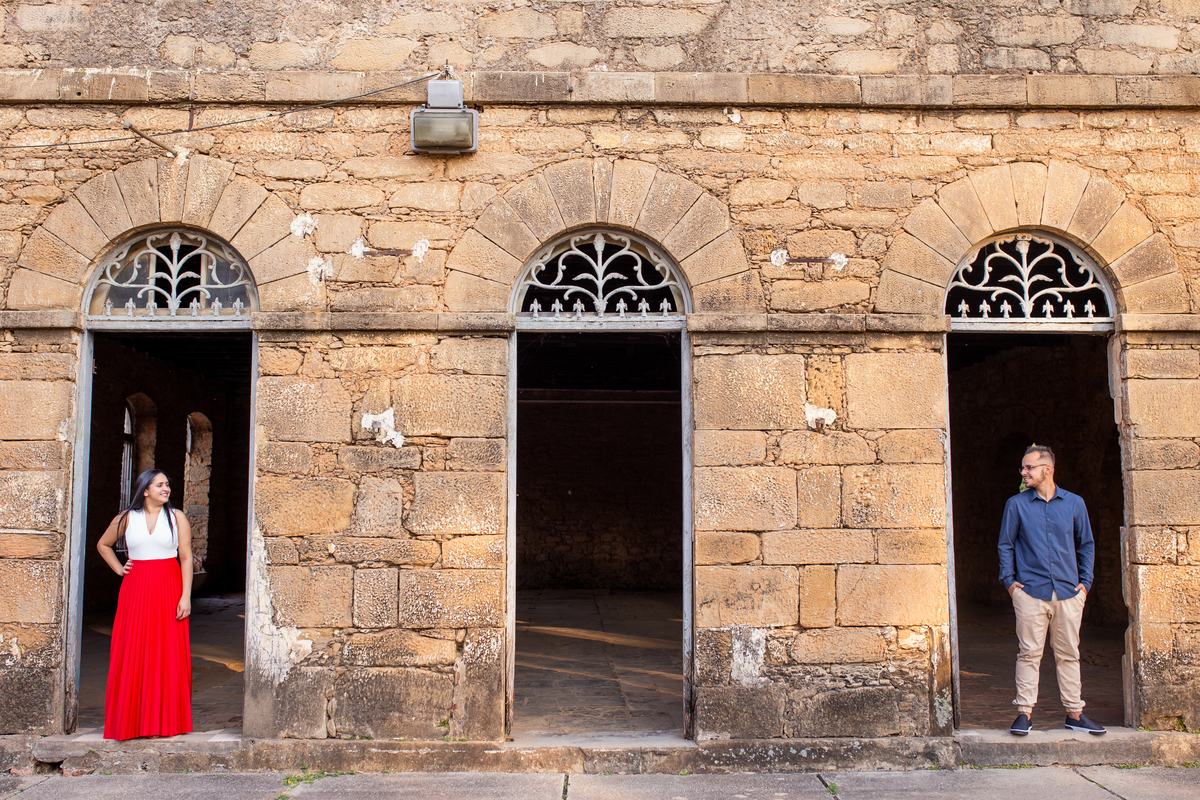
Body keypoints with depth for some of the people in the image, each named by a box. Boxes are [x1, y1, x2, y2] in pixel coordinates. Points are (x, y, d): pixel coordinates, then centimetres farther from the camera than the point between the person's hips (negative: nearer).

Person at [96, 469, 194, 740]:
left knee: (168, 654, -1)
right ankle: (131, 720, 10)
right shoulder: (126, 518, 7)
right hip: (136, 590, 1)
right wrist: (119, 569, 9)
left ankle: (166, 720, 7)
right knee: (132, 654, 1)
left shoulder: (176, 517, 4)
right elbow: (103, 544, 24)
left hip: (168, 590, -1)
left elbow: (186, 558, 0)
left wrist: (186, 596, -8)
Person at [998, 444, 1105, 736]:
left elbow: (1086, 544, 15)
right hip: (1030, 592, -2)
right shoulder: (1016, 504, 4)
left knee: (1069, 654, 9)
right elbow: (1006, 545, 9)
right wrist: (1009, 579, 0)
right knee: (1029, 653, -1)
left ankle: (1074, 713, 18)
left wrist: (1085, 582, 8)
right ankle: (1024, 714, 5)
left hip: (1069, 592, 2)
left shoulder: (1074, 503, 7)